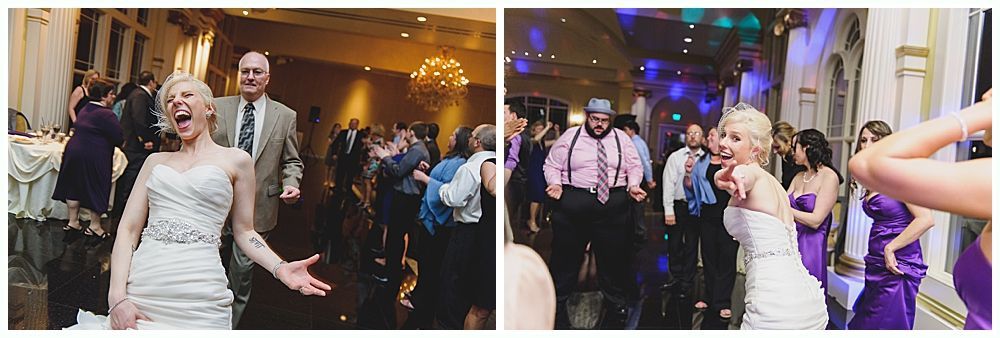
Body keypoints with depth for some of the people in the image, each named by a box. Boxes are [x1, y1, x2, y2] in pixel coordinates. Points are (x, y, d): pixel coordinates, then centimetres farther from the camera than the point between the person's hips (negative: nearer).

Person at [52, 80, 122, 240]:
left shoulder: (85, 110, 11)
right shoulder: (106, 114, -17)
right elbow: (119, 138, -19)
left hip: (74, 150, 9)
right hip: (94, 157, -9)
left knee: (74, 186, 14)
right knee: (96, 189, 2)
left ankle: (72, 221, 24)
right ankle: (95, 226, 9)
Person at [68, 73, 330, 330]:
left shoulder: (236, 160, 5)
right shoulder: (155, 161, 14)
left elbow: (244, 231, 9)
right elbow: (129, 229, 8)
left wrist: (280, 268, -9)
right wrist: (117, 296, -5)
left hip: (198, 297, -3)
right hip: (138, 292, 3)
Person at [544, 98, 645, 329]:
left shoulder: (621, 139, 10)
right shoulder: (570, 136, 5)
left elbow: (635, 167, 12)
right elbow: (552, 165, 7)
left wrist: (633, 186, -6)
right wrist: (555, 183, -11)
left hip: (613, 207, 1)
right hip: (572, 205, -1)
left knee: (613, 260, 10)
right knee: (565, 259, 7)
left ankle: (617, 308, 27)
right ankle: (557, 307, 22)